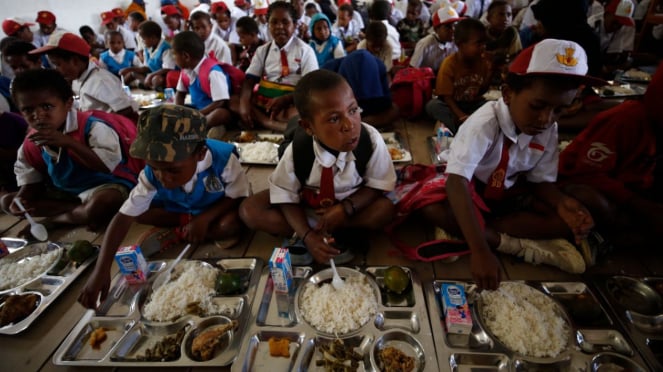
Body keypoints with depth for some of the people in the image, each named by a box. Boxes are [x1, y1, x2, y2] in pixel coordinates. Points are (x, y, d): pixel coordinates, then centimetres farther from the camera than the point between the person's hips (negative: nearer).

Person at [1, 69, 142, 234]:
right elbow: (31, 182, 10)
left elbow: (108, 164, -32)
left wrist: (68, 142, -36)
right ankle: (82, 210, -14)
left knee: (104, 202, -42)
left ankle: (54, 219, -8)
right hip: (63, 192, 8)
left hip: (106, 184, -8)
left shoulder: (93, 125, -21)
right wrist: (20, 200, -12)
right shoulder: (31, 144, 1)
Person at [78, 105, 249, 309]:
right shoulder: (152, 174, -27)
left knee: (231, 226, -35)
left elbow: (237, 196, -23)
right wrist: (101, 270, -34)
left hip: (218, 209, -3)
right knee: (140, 211, -19)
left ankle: (179, 232, -14)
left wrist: (204, 218, -35)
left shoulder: (223, 158, -36)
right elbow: (124, 217, -27)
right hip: (178, 209, 3)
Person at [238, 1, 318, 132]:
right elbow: (249, 80, 2)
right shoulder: (262, 51, 11)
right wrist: (244, 103, -19)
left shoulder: (305, 50, 0)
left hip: (291, 103, -5)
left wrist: (284, 99, -24)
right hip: (262, 100, 5)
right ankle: (273, 124, -33)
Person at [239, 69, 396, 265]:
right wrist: (308, 236, -30)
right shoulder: (297, 151, -27)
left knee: (387, 208, -29)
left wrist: (346, 208, -29)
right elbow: (286, 198, -16)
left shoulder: (371, 140, -28)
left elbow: (378, 185, -14)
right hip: (306, 205, 1)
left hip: (354, 203, 0)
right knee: (249, 210, -19)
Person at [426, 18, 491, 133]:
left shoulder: (485, 62, -6)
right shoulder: (449, 64, -17)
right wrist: (461, 115, -33)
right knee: (432, 105, -32)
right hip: (452, 105, -3)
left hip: (473, 104, 4)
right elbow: (446, 96, -20)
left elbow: (483, 89, 3)